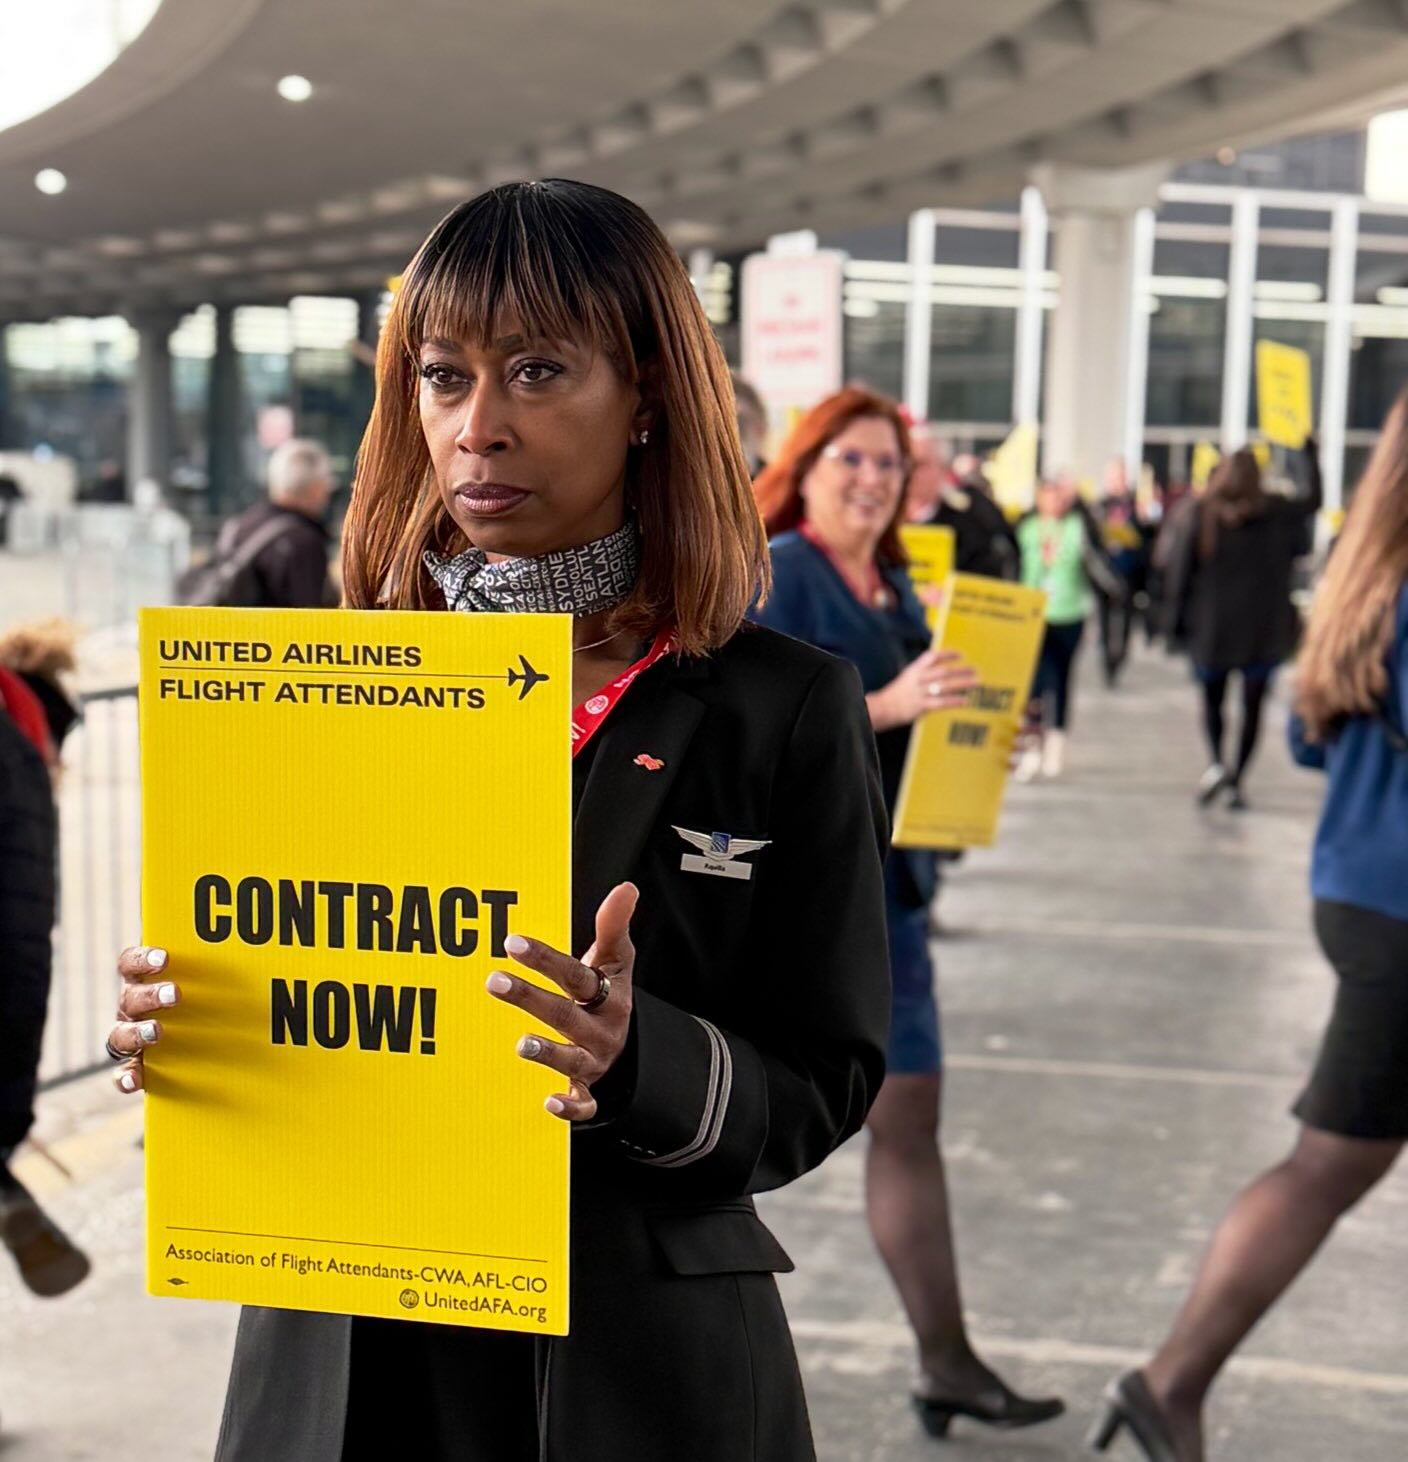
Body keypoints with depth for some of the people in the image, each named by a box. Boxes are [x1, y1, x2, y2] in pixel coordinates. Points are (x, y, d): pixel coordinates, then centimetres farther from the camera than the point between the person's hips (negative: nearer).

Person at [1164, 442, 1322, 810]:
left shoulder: (1200, 517, -5)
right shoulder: (1279, 513, -1)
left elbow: (1180, 572, -5)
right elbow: (1314, 500, 19)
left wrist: (1177, 621, 3)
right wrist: (1311, 455, 30)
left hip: (1212, 627, 0)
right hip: (1265, 630, 0)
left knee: (1213, 700, 14)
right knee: (1253, 705, 8)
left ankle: (1217, 761, -8)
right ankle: (1238, 780, 5)